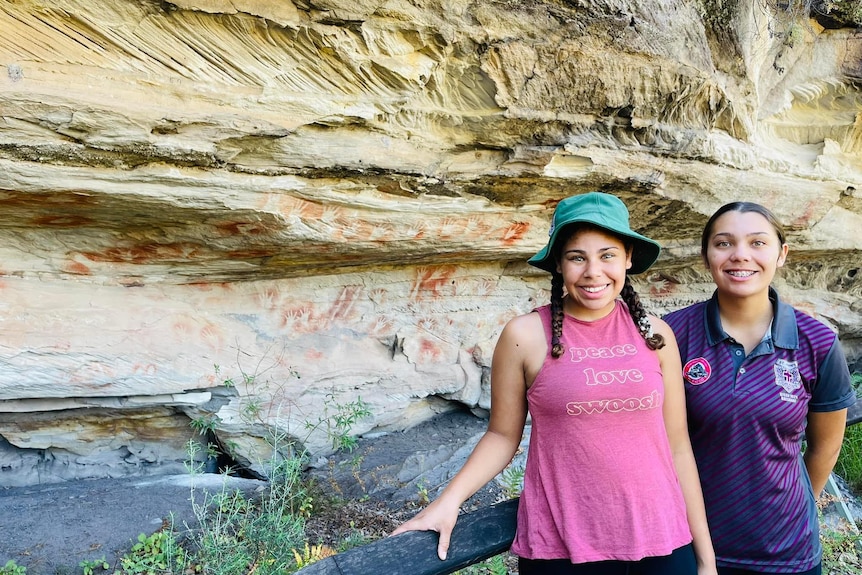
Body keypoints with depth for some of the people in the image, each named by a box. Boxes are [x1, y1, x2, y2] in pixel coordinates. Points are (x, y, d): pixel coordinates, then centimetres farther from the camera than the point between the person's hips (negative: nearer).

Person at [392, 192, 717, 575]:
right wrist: (449, 501, -14)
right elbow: (502, 435, 0)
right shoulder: (525, 336, -8)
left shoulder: (655, 335, 0)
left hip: (661, 543, 3)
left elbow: (677, 444, 5)